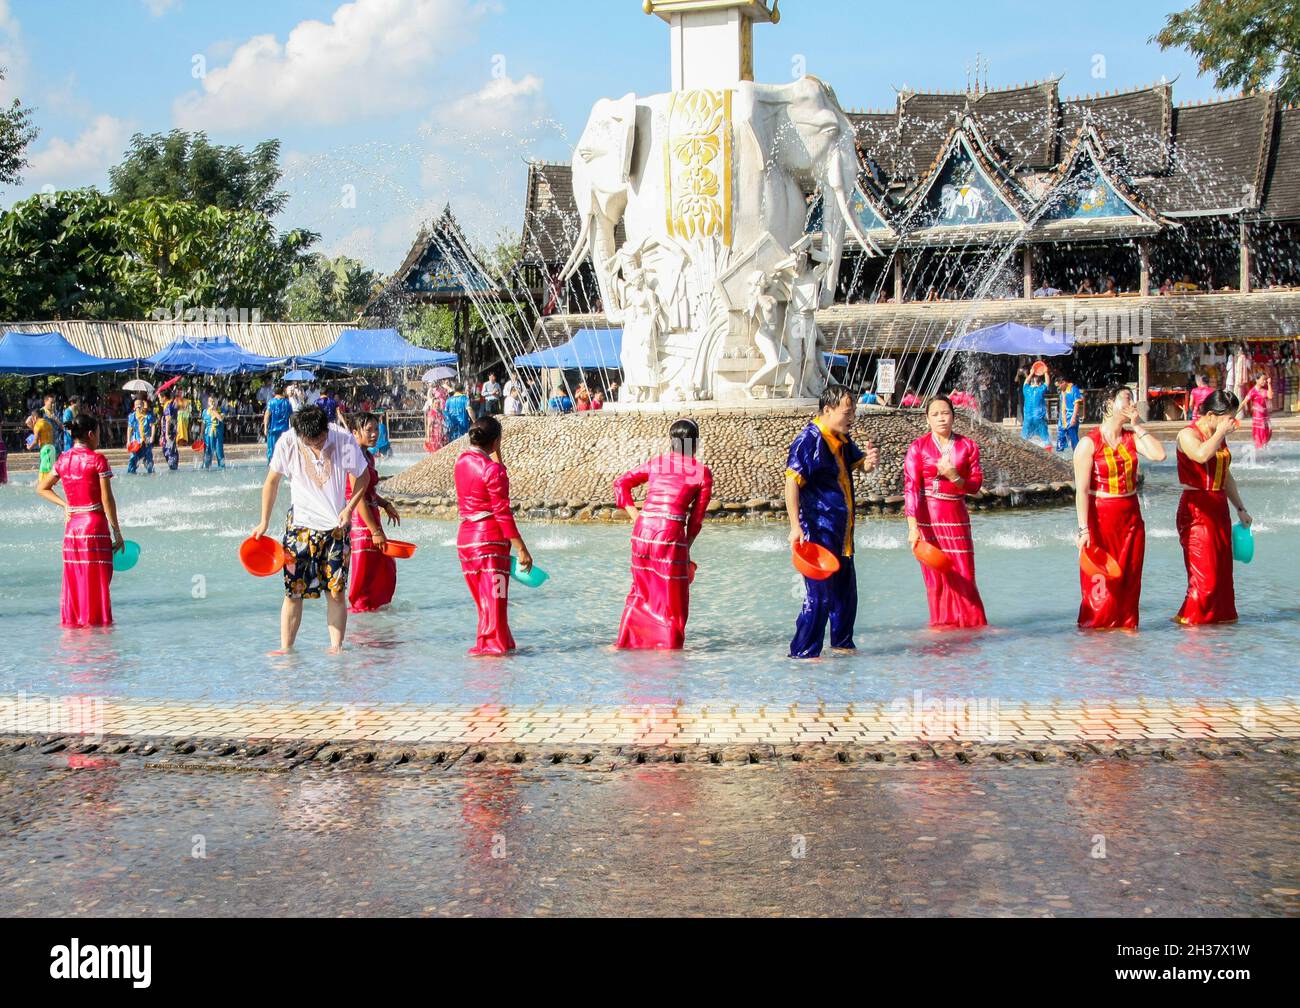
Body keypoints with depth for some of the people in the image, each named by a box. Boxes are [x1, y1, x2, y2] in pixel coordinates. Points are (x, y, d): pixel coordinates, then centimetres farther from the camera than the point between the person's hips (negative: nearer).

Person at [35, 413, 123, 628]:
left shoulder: (63, 460, 6)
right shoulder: (97, 460, -10)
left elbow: (42, 488, 17)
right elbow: (107, 500, -11)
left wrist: (65, 505, 11)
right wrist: (117, 532, -6)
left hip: (71, 527, 6)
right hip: (95, 526, -6)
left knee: (73, 579, 12)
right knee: (97, 580, 1)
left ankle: (71, 619, 16)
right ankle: (97, 620, 4)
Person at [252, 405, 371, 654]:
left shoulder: (345, 441, -15)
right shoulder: (287, 443, -13)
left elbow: (362, 477, 3)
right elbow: (272, 481, 3)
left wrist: (349, 508, -10)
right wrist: (264, 522, 5)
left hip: (336, 525, 0)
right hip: (300, 524, 0)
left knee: (337, 591, -1)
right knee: (293, 590, -4)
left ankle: (336, 646, 8)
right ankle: (286, 647, 5)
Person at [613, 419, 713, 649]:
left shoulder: (655, 463, 14)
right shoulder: (703, 472, 5)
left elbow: (621, 483, 12)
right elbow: (697, 517, 5)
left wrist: (634, 515, 9)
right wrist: (687, 546, 12)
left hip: (642, 530, 4)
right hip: (672, 534, -4)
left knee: (641, 591, 22)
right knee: (672, 598, 9)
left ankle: (626, 642, 25)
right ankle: (668, 646, 13)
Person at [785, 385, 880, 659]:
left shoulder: (843, 440, 13)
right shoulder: (808, 441, -15)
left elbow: (862, 465, 27)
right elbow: (791, 484, -21)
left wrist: (870, 459, 0)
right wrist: (796, 527, -27)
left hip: (841, 534, 9)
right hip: (817, 533, -9)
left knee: (846, 592, 17)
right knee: (820, 596, -10)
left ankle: (842, 644, 31)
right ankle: (803, 652, -4)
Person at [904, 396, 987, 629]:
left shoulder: (968, 446, 4)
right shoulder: (918, 447, -2)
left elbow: (976, 484, 3)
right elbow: (910, 487, -9)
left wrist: (955, 478, -18)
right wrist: (913, 527, -18)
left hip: (957, 518, 2)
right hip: (927, 518, -1)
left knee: (963, 576, 2)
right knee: (936, 577, 4)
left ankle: (972, 624, 16)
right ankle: (942, 624, 16)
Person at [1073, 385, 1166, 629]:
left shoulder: (1132, 437, 7)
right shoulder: (1089, 443, -8)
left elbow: (1159, 454, -12)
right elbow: (1082, 490, -12)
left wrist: (1137, 426, -6)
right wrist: (1083, 528, -18)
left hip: (1131, 517, 5)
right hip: (1101, 517, -5)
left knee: (1129, 579, 7)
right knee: (1102, 581, -3)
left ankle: (1126, 625, 17)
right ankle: (1096, 627, 9)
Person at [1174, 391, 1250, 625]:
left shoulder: (1219, 438, 15)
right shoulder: (1188, 434, -10)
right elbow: (1202, 455, -34)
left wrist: (1240, 509, 25)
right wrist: (1221, 431, -20)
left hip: (1219, 509, 8)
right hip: (1196, 510, -8)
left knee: (1222, 570, 9)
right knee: (1204, 572, -9)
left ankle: (1219, 615, 18)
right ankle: (1187, 618, 2)